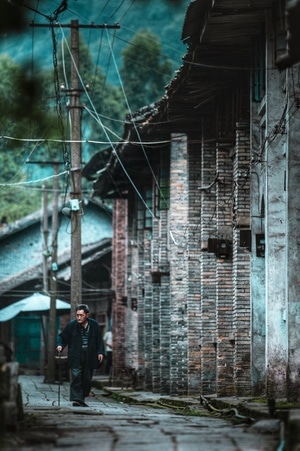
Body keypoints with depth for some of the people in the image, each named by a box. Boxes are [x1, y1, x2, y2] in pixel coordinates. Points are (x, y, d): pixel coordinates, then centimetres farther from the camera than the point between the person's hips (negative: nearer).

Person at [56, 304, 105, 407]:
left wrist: (100, 352, -1)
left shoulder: (94, 325, 4)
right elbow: (62, 337, 9)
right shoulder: (71, 325, 0)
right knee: (76, 377, -15)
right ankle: (76, 399, -16)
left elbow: (99, 340, 10)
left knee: (87, 379, 6)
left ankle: (82, 398, 21)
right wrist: (60, 345, -10)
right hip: (76, 358, -2)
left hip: (89, 359, 2)